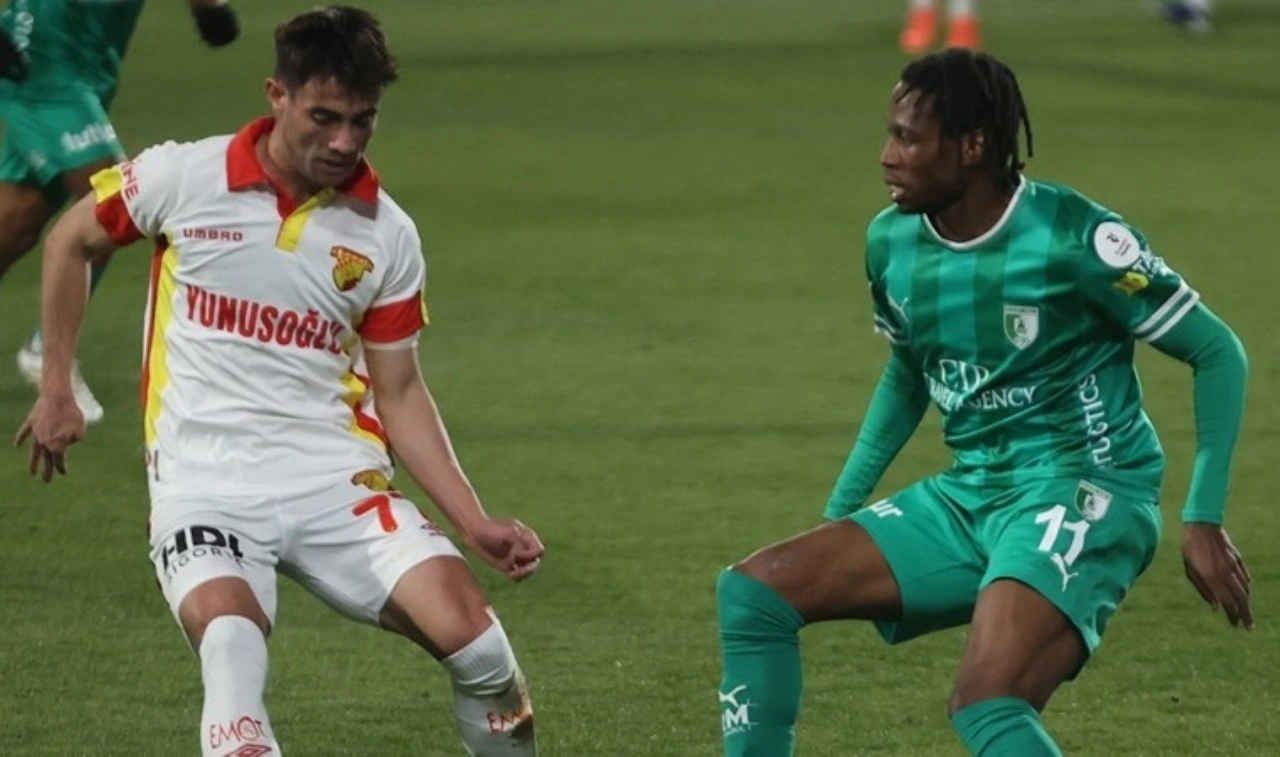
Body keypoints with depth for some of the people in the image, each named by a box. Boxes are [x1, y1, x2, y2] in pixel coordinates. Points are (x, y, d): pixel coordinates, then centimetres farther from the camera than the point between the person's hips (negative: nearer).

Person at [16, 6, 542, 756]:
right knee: (229, 633, -35)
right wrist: (57, 388, 14)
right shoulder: (184, 177, -2)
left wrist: (474, 521, 1)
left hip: (338, 474, 2)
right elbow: (72, 241, 16)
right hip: (206, 478, -2)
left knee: (468, 625, -19)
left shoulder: (387, 236, 4)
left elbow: (400, 393, 11)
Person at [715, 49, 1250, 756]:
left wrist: (1203, 519, -13)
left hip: (1081, 493, -7)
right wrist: (840, 510, 19)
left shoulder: (1075, 238, -17)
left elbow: (1217, 352, -7)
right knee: (753, 592, -3)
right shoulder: (892, 241, 3)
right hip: (965, 497, 7)